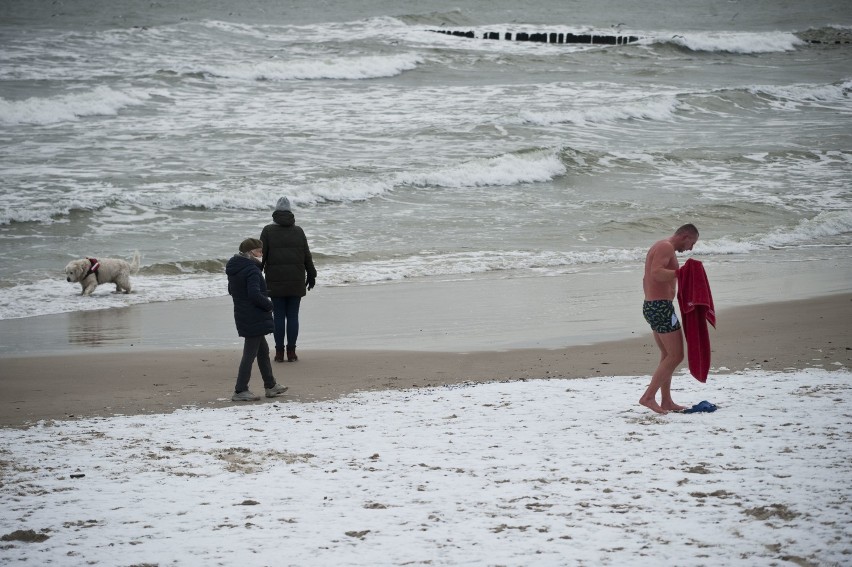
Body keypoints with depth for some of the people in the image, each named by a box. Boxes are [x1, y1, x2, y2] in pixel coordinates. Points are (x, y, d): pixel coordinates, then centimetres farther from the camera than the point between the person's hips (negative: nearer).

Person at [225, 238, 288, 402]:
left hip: (242, 317, 10)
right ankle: (240, 391, 0)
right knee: (250, 353, -3)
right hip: (255, 319, -10)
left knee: (263, 351, 20)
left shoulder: (233, 269, 9)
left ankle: (270, 385, 29)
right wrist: (269, 305, -14)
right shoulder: (251, 270, -20)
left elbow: (231, 290, 20)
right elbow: (255, 294, -30)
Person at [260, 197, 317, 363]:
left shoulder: (268, 231, -1)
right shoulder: (298, 231, 4)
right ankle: (291, 352, 4)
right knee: (293, 316, 5)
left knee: (279, 316, 2)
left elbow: (261, 255, -5)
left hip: (275, 282, -1)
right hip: (296, 281, 1)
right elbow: (307, 257, 7)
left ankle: (279, 352, 2)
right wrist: (311, 276, 18)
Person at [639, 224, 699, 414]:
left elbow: (647, 279, 29)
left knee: (667, 355, 17)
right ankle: (648, 397, -13)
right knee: (676, 355, -10)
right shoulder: (666, 247, -12)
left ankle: (666, 401, 20)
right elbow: (656, 273, -28)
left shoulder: (660, 247, 20)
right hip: (661, 307, -11)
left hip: (650, 305, 11)